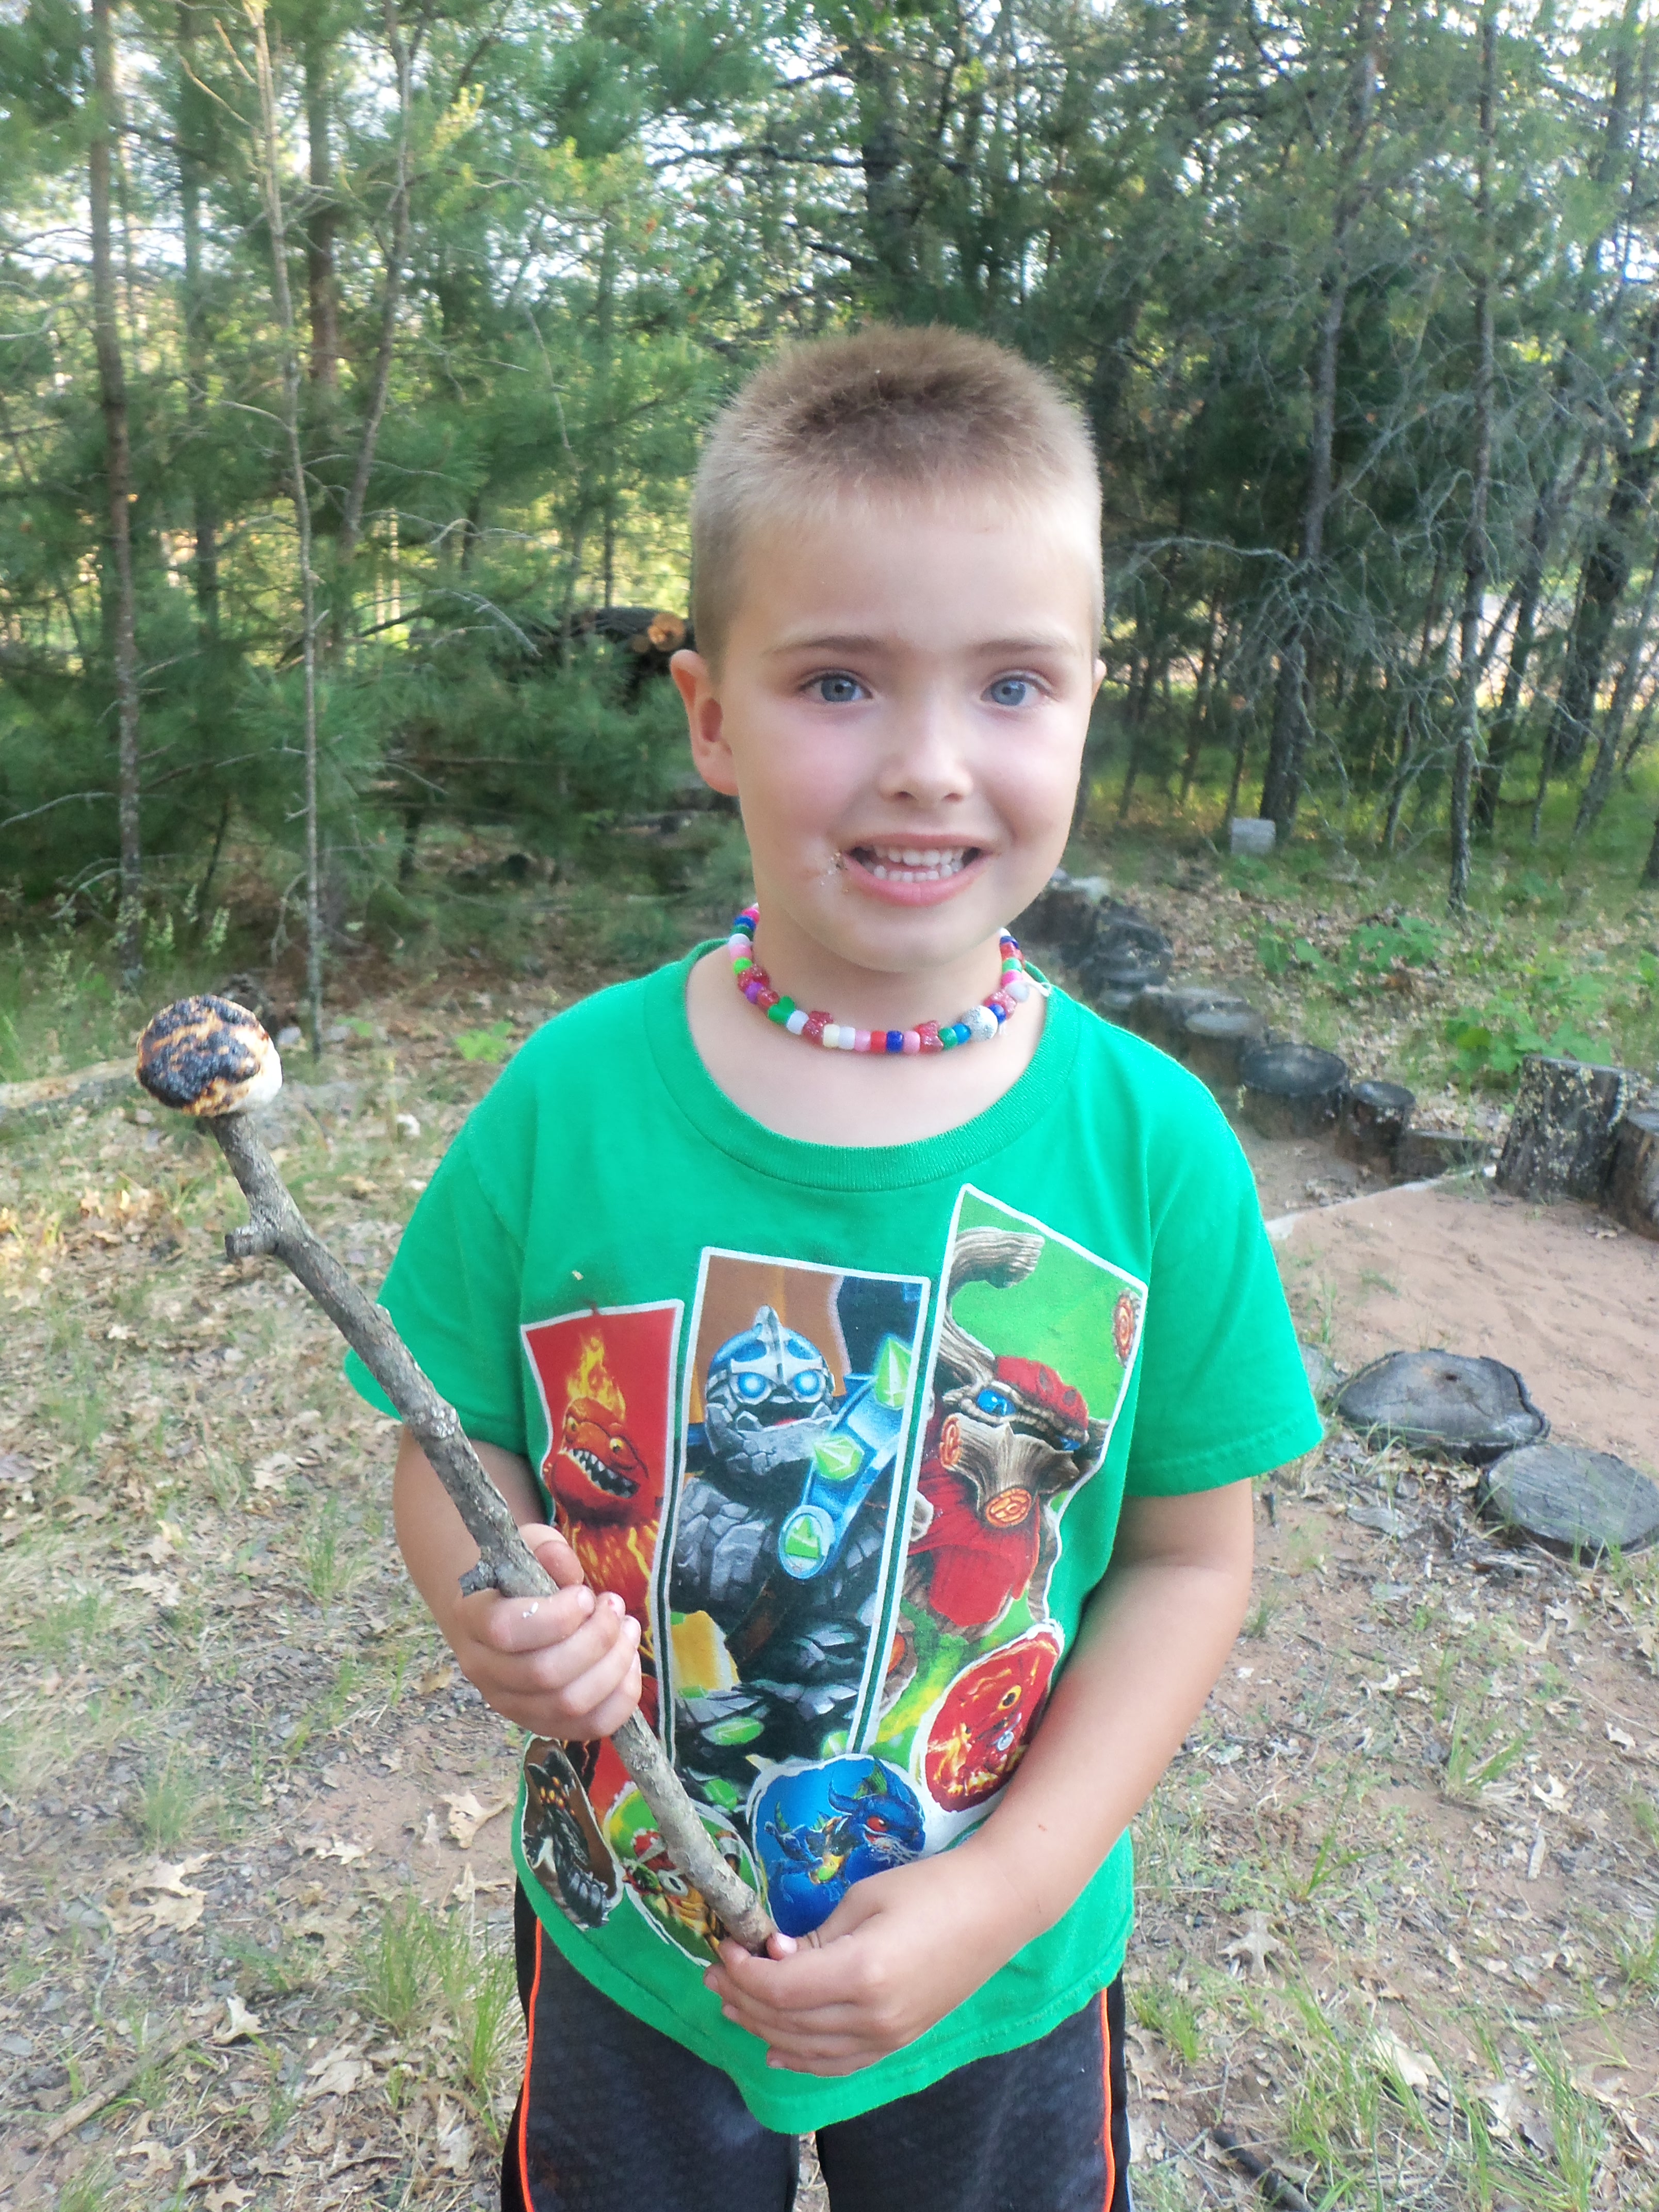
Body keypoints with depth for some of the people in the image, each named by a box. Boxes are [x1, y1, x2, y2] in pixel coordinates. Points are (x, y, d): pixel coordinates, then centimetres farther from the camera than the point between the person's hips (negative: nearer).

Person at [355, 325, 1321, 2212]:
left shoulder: (1152, 1144, -18)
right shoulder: (564, 1104, -18)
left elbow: (1190, 1555, -10)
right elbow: (453, 1447, -6)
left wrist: (1004, 1890, -17)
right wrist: (489, 1617, -26)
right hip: (627, 1951, 1)